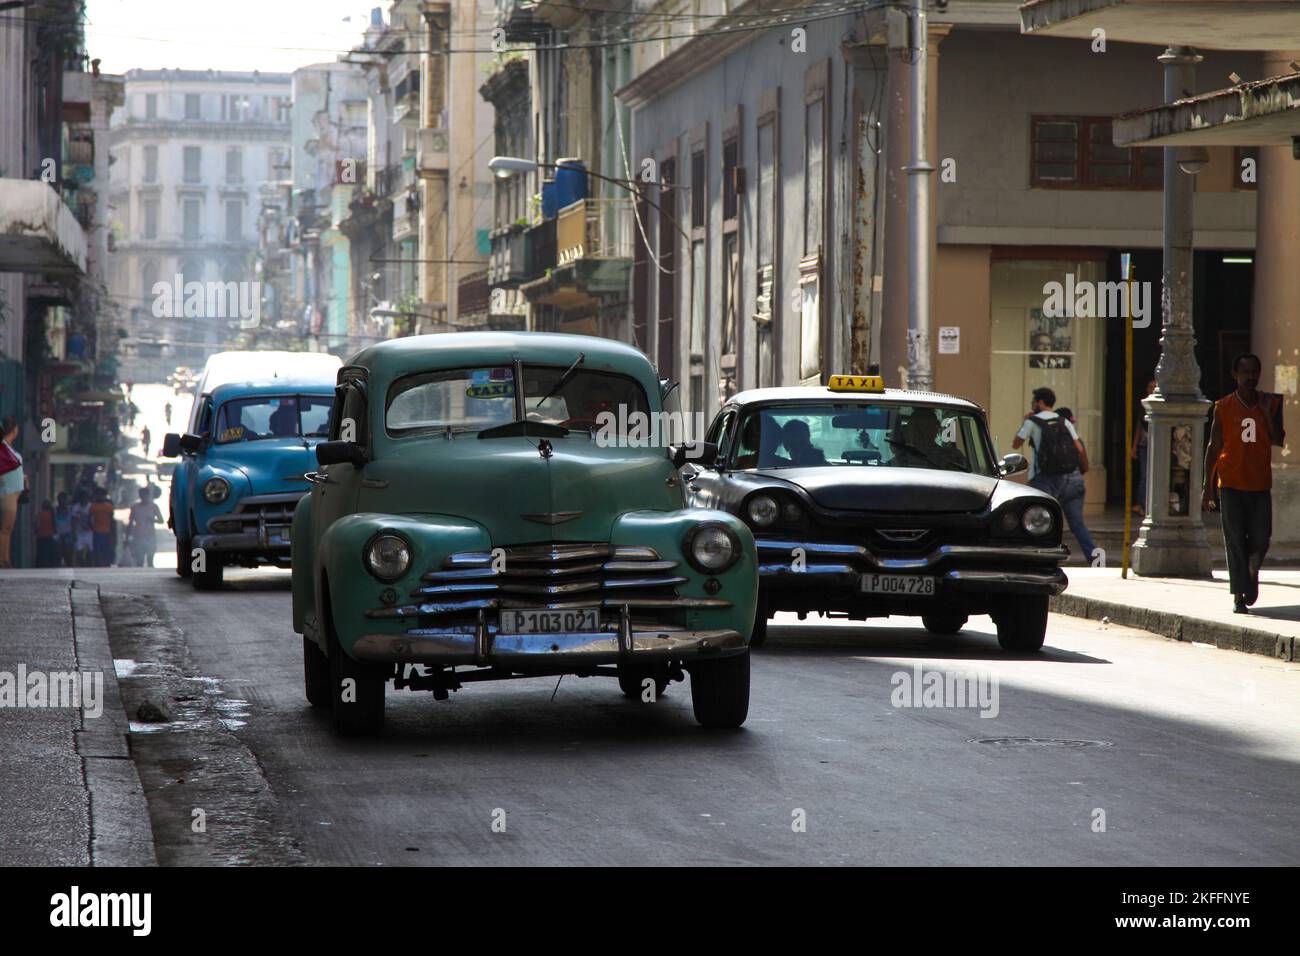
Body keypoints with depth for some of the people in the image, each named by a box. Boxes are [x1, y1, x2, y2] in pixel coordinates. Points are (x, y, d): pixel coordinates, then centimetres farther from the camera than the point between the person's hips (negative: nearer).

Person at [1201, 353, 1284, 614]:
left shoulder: (1271, 403, 6)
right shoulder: (1224, 407, 1)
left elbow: (1278, 440, 0)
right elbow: (1214, 447, 4)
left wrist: (1268, 413, -14)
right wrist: (1207, 486, 1)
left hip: (1260, 484, 1)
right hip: (1231, 483, -1)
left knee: (1260, 539, -4)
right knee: (1235, 541, -3)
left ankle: (1252, 571, 27)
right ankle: (1239, 597, 2)